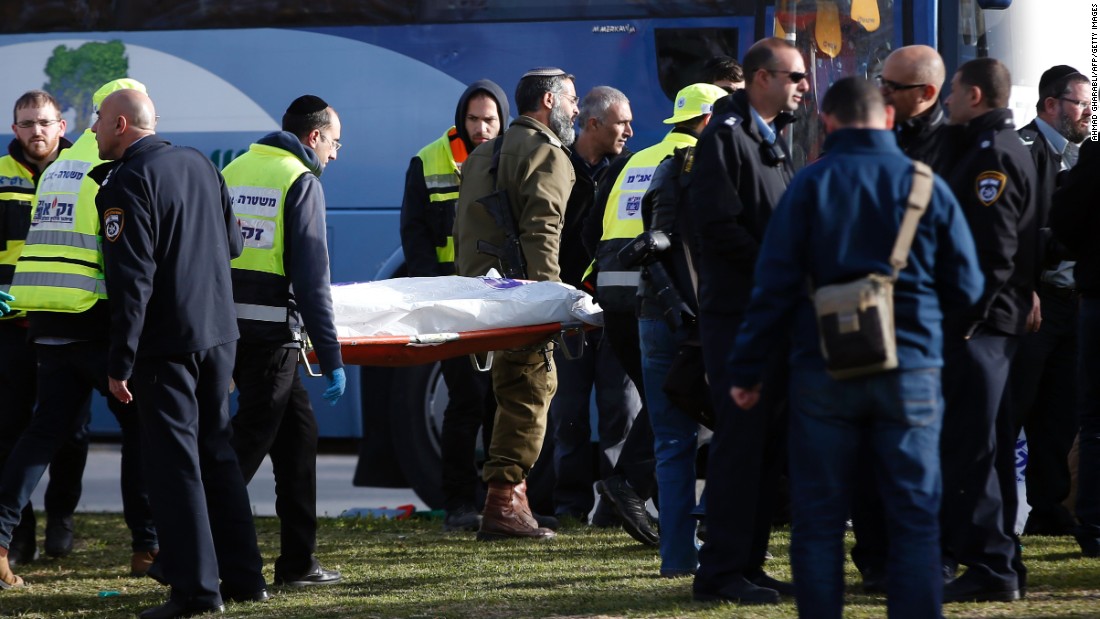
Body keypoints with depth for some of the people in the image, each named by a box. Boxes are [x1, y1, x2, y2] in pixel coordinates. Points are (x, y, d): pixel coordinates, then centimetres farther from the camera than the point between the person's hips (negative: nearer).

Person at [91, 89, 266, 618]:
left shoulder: (126, 184, -14)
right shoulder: (200, 165, 11)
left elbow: (131, 280, -18)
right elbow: (232, 245, 18)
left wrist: (119, 363, -17)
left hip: (165, 343, -8)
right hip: (219, 332, 8)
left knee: (173, 461, -4)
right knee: (218, 453, 15)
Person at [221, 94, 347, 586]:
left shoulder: (233, 171, 13)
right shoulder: (301, 181, -8)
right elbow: (312, 277, -12)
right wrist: (331, 357, -10)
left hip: (226, 323, 7)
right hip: (272, 332, -7)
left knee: (297, 430, 15)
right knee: (248, 444, -3)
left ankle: (299, 562, 17)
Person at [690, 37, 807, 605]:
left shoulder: (773, 139, 19)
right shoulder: (725, 136, -10)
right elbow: (719, 227, -19)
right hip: (737, 312, -9)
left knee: (768, 442, 10)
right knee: (740, 439, -9)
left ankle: (748, 563, 15)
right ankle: (722, 572, -6)